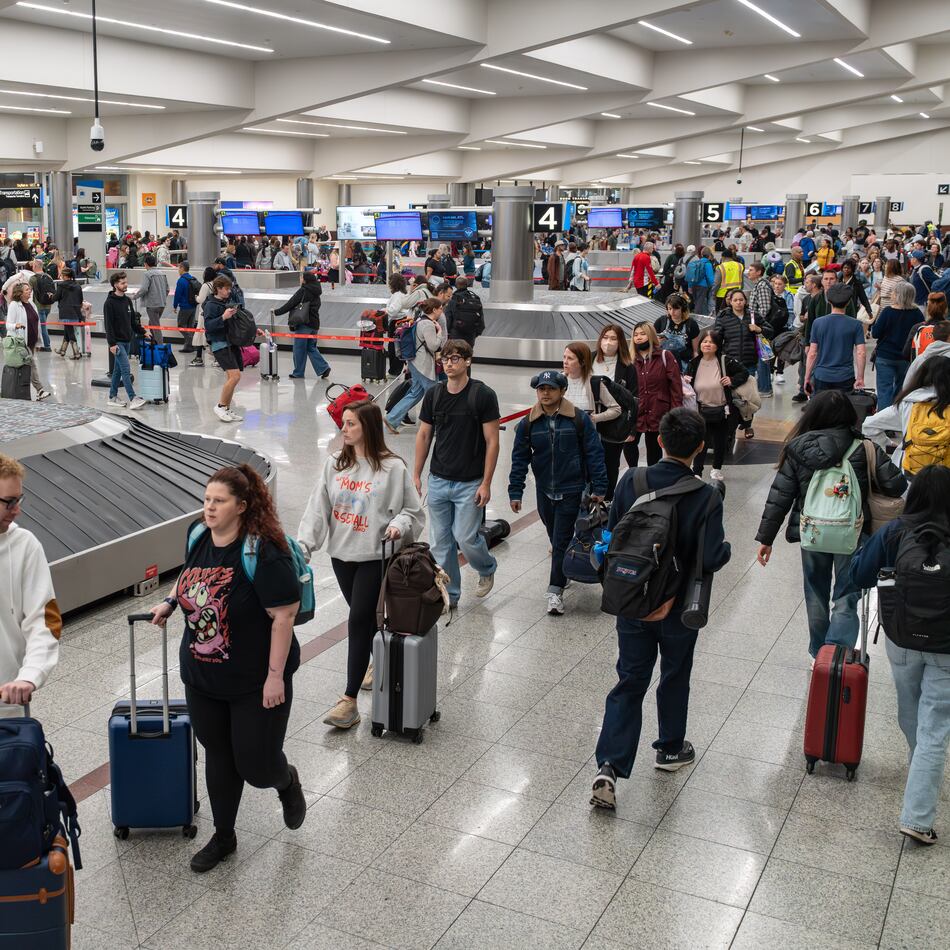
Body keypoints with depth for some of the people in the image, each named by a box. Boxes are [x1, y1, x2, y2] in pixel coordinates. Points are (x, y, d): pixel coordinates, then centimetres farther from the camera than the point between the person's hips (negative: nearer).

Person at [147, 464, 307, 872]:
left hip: (255, 682, -6)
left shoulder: (263, 552, -23)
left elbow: (284, 615, -22)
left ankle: (287, 782, 40)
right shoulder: (197, 535, -2)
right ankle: (223, 836, 36)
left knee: (256, 764, 4)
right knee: (218, 754, 18)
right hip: (201, 677, 6)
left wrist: (275, 676, -21)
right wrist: (171, 601, 6)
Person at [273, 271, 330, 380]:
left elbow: (290, 304, -11)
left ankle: (298, 372, 10)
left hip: (304, 324, -8)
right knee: (311, 348, 15)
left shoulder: (303, 291, -12)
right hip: (314, 323, 8)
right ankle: (324, 368, 4)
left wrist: (276, 312, -3)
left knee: (299, 348, 3)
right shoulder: (316, 293, 11)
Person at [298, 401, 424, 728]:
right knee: (364, 617, 18)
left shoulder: (392, 467, -12)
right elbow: (318, 507, 1)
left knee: (359, 620, -7)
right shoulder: (334, 463, 2)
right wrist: (303, 543, -9)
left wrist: (398, 525, -23)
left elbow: (412, 509, -4)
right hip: (341, 554, 5)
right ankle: (378, 663, 46)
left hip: (374, 557, -5)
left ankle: (349, 701, -3)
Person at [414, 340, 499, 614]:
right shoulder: (434, 394, 3)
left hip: (470, 484, -4)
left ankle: (487, 569, 28)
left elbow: (492, 441, -9)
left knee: (465, 538, -4)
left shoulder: (483, 395, -11)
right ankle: (448, 595, 21)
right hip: (438, 481, 4)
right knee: (440, 541, 7)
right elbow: (424, 436, 10)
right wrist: (416, 474, 8)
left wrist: (486, 483, -12)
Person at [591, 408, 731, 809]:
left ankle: (609, 766, -3)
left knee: (629, 683, 9)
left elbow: (611, 536, -3)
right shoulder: (707, 497, -19)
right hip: (680, 608, -2)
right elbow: (712, 559, -18)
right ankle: (670, 749, 39)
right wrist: (727, 548, 3)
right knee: (674, 678, 21)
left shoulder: (631, 481, -11)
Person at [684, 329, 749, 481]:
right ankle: (696, 473, 6)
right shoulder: (694, 363, -3)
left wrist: (732, 381, -14)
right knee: (701, 443, -5)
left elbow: (744, 372, 1)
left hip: (722, 411, 0)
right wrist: (685, 382, -9)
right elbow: (688, 385, 12)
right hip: (702, 412, 0)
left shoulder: (725, 361, -10)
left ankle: (716, 469, 37)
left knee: (721, 442, 16)